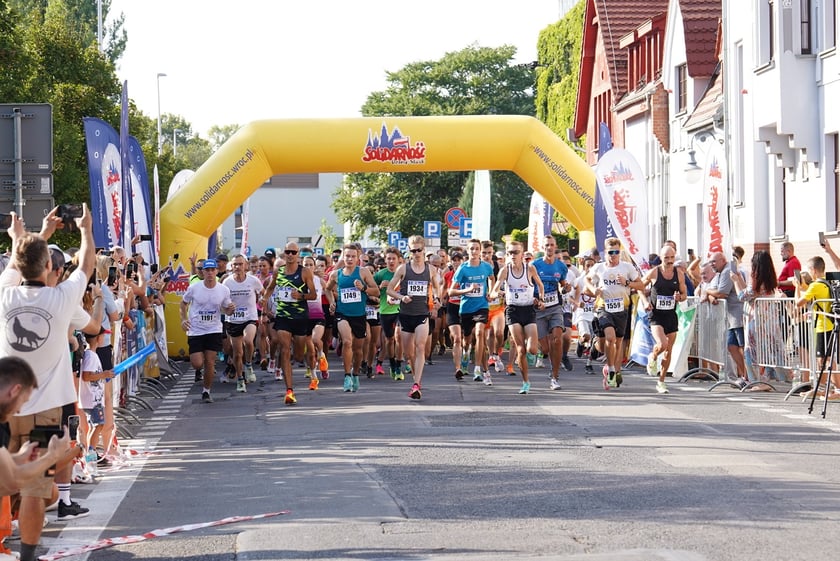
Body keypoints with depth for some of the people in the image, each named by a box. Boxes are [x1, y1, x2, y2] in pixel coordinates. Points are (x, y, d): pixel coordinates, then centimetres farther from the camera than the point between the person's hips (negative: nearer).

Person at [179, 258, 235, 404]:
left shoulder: (224, 290, -3)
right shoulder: (193, 288, -7)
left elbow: (226, 309, 10)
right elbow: (183, 303, 10)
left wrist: (230, 309, -14)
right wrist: (183, 319, -4)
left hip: (214, 331, 1)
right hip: (195, 330, -1)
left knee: (210, 363, -3)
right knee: (197, 364, -8)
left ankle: (206, 391, 16)